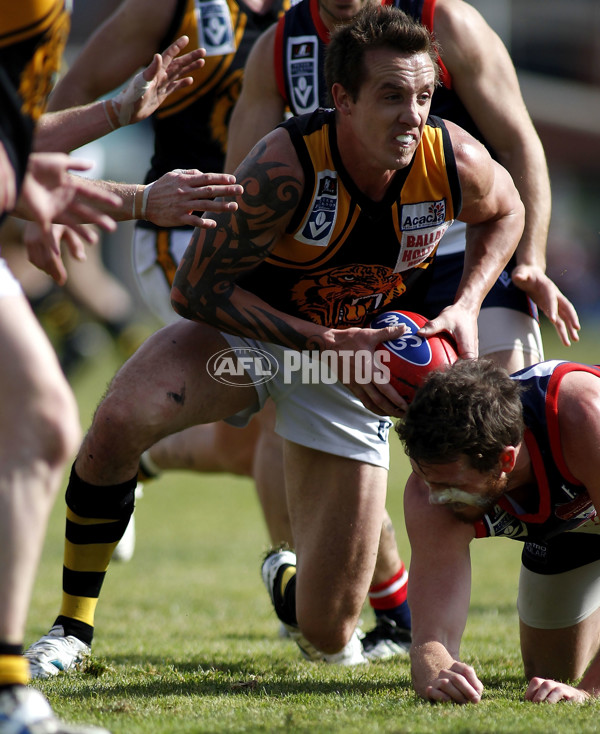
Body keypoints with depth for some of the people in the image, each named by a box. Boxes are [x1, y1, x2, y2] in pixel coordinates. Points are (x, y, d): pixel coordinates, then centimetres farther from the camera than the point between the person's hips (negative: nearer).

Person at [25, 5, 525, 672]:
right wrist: (326, 343, -31)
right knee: (118, 422, -35)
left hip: (359, 364, 2)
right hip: (246, 326, -2)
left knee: (326, 635, -2)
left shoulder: (457, 163, -21)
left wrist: (467, 305, -11)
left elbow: (505, 213, 5)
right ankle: (73, 628, -14)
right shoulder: (285, 166, -31)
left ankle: (286, 581, 40)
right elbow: (193, 288, -24)